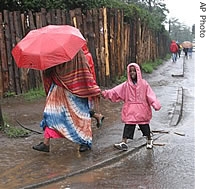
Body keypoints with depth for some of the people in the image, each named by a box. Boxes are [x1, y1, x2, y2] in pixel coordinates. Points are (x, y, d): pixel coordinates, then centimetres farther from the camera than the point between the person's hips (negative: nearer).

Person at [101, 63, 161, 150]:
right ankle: (124, 143, 2)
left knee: (144, 125, 11)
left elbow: (150, 95, -7)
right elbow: (115, 91, -6)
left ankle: (149, 140, 31)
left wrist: (155, 104, -19)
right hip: (130, 110, 1)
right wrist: (106, 93, -20)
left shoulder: (144, 84, -2)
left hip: (142, 109, -1)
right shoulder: (126, 85, 2)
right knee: (128, 126, -1)